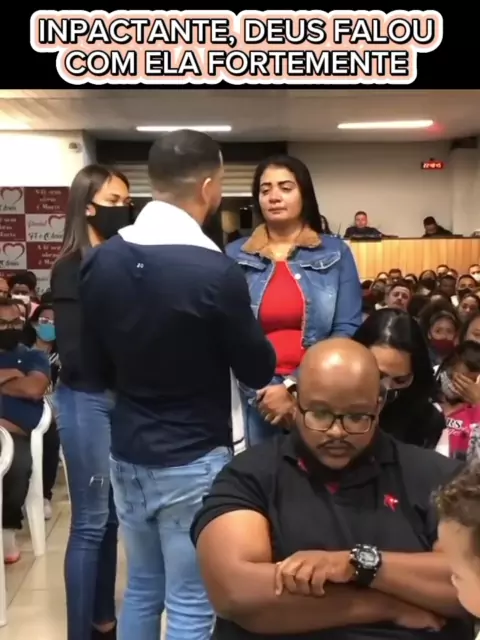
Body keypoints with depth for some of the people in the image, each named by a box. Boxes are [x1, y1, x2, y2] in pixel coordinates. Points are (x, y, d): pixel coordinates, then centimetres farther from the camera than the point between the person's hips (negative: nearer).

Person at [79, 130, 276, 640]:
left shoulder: (100, 260, -4)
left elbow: (98, 368, 7)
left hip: (127, 452, 6)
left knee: (141, 588, 22)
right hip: (193, 460, -6)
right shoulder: (214, 270, -22)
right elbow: (258, 371, -9)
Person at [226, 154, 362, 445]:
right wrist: (262, 393, -10)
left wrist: (294, 387, -11)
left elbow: (348, 332, -4)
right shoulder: (235, 255, 3)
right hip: (257, 402, 1)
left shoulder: (335, 252, 2)